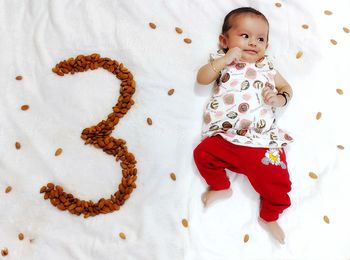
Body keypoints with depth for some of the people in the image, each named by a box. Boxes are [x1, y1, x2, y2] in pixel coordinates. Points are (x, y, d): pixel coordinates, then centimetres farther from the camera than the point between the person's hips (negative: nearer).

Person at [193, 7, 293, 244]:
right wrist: (224, 60, -11)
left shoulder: (267, 67, 17)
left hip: (263, 143, 1)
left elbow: (287, 88, 22)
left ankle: (269, 216, 23)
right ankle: (221, 187, 11)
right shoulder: (223, 63, 12)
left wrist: (279, 98, -1)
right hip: (225, 137, 0)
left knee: (276, 180, -7)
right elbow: (201, 79, -3)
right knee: (203, 154, -19)